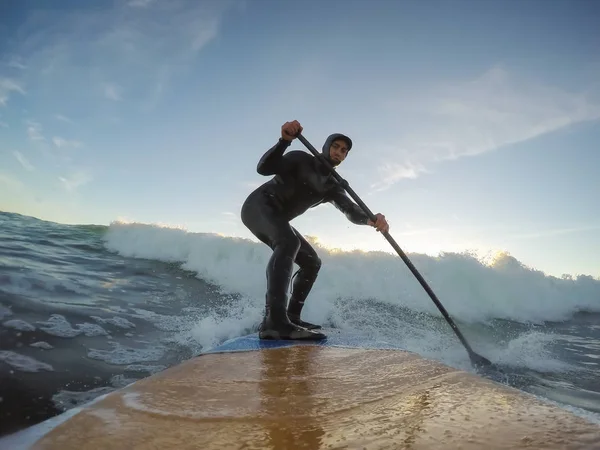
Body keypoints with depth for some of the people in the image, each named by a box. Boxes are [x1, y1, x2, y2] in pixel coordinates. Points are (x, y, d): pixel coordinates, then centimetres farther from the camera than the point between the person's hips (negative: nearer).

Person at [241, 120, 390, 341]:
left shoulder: (333, 187, 9)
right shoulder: (301, 159, -6)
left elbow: (351, 211, -10)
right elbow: (263, 168, -21)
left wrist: (370, 219, -31)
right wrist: (285, 140, -34)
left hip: (277, 220, 8)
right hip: (258, 205, -8)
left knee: (312, 263, 6)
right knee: (289, 241, -36)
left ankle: (291, 317, 10)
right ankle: (274, 320, -51)